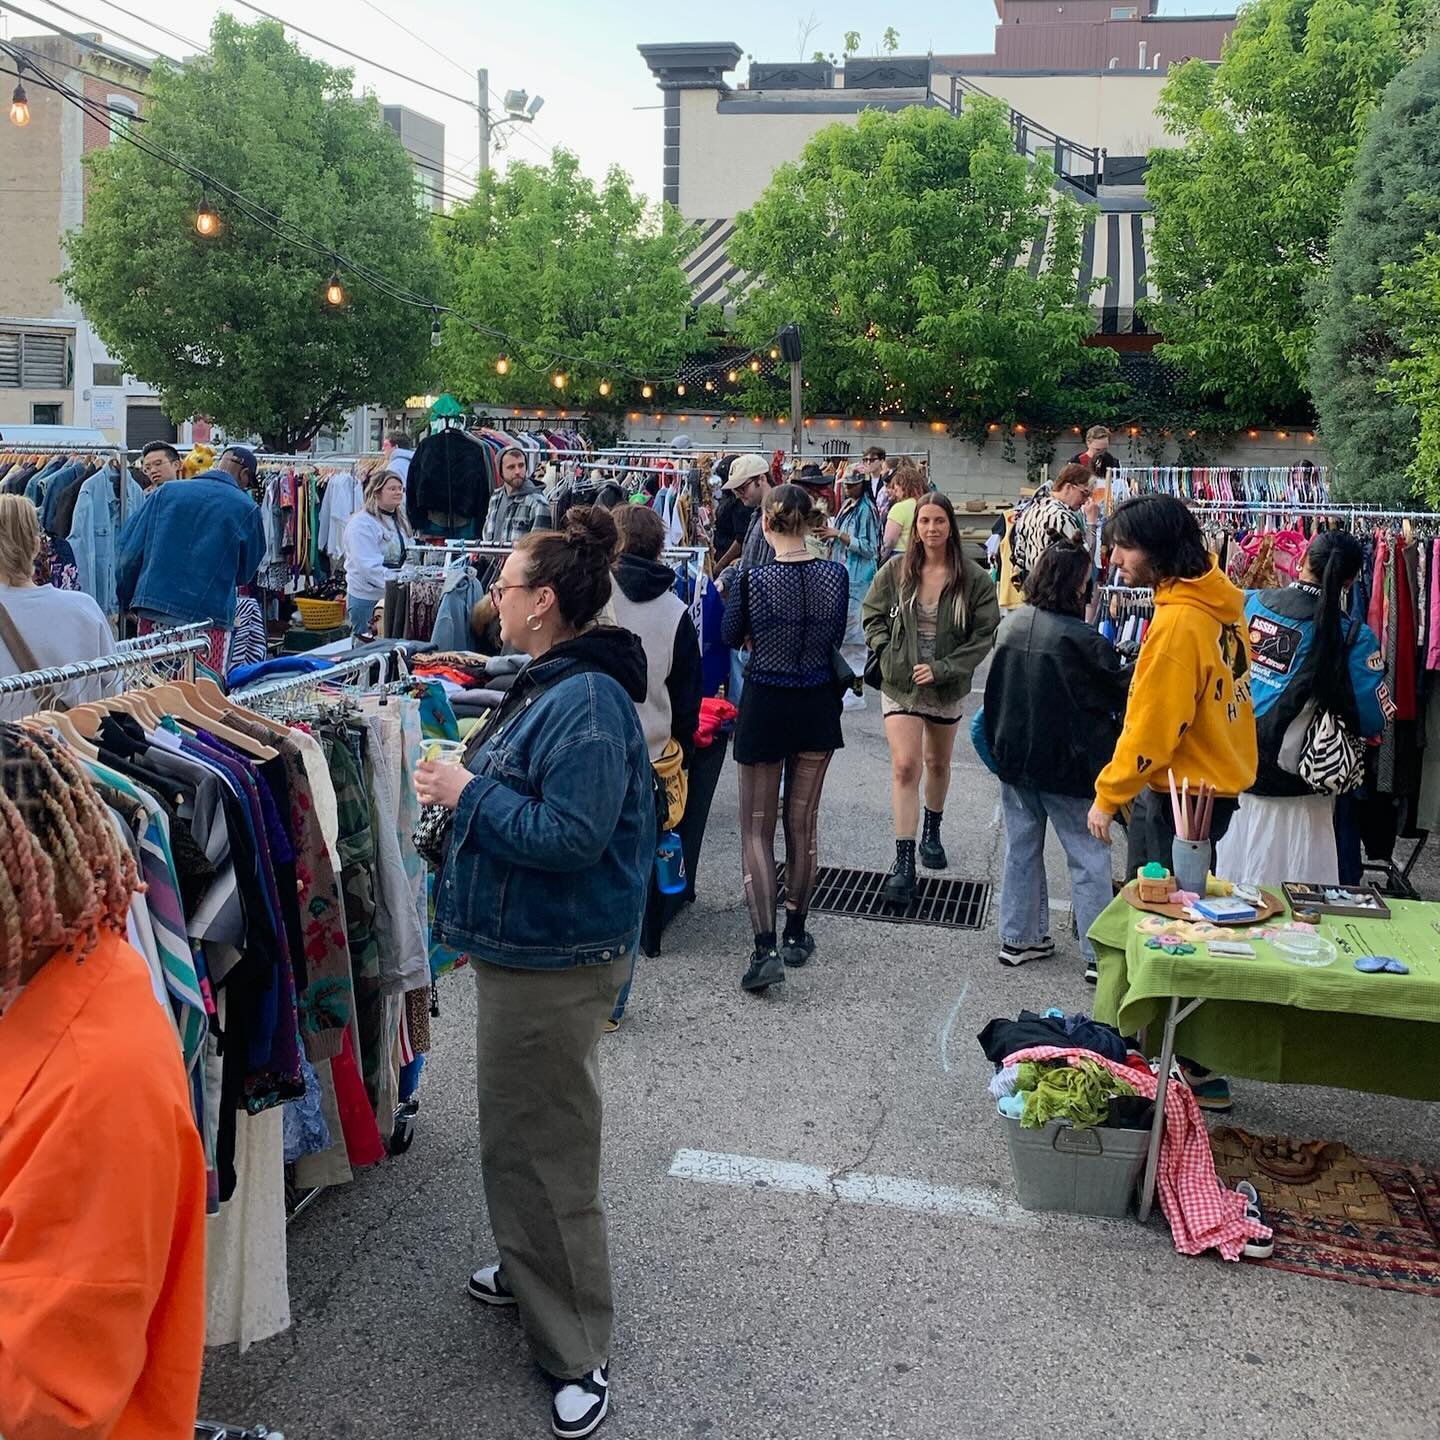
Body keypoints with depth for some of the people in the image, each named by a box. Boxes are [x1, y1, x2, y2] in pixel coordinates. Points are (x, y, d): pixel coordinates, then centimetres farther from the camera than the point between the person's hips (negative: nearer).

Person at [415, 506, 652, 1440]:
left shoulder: (588, 703, -24)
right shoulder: (551, 685, 9)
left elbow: (570, 837, -29)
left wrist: (467, 794, -20)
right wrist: (467, 792, 6)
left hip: (556, 963, -11)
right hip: (522, 946, 11)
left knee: (544, 1145, 1)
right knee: (520, 1129, 24)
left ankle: (577, 1353, 17)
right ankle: (532, 1273, 45)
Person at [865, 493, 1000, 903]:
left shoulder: (974, 579, -9)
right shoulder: (896, 571, -7)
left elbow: (986, 634, -8)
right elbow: (873, 616, 6)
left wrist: (942, 668, -15)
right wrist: (887, 654, -8)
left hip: (947, 687, 2)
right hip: (900, 684, -1)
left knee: (937, 764, 21)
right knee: (905, 766, -13)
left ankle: (932, 834, 46)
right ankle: (904, 863, -11)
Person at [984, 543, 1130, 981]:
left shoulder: (1010, 626, 1)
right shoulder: (1080, 638, -20)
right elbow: (1120, 691, -10)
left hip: (1013, 759, 6)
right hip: (1065, 764, -6)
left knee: (1021, 848, 17)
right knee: (1088, 856, 4)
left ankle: (1018, 938, 25)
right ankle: (1099, 953, 7)